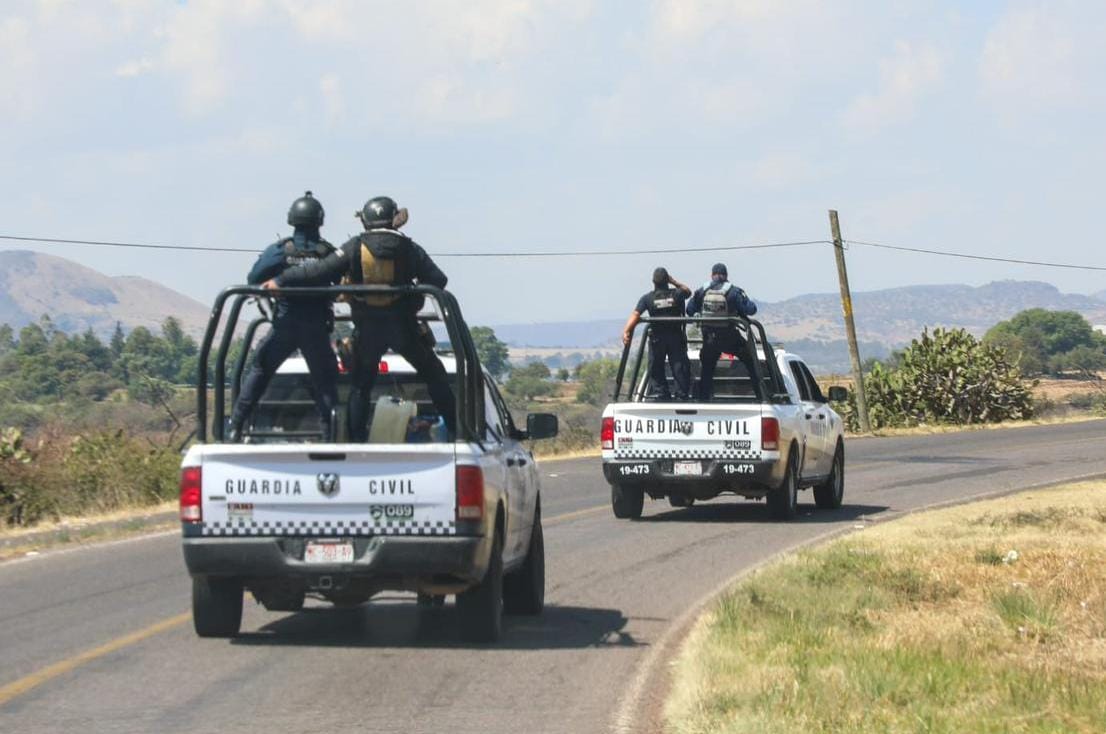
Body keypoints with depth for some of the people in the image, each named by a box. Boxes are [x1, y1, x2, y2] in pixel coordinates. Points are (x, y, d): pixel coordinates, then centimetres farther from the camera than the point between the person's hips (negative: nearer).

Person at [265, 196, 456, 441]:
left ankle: (356, 439, 7)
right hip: (403, 327, 0)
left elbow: (321, 270, -11)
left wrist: (281, 281, -6)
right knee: (434, 375, 14)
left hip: (367, 329, 0)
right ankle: (456, 428, 12)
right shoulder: (409, 248, -1)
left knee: (360, 385, 13)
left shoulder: (356, 247, -5)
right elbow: (437, 280, -2)